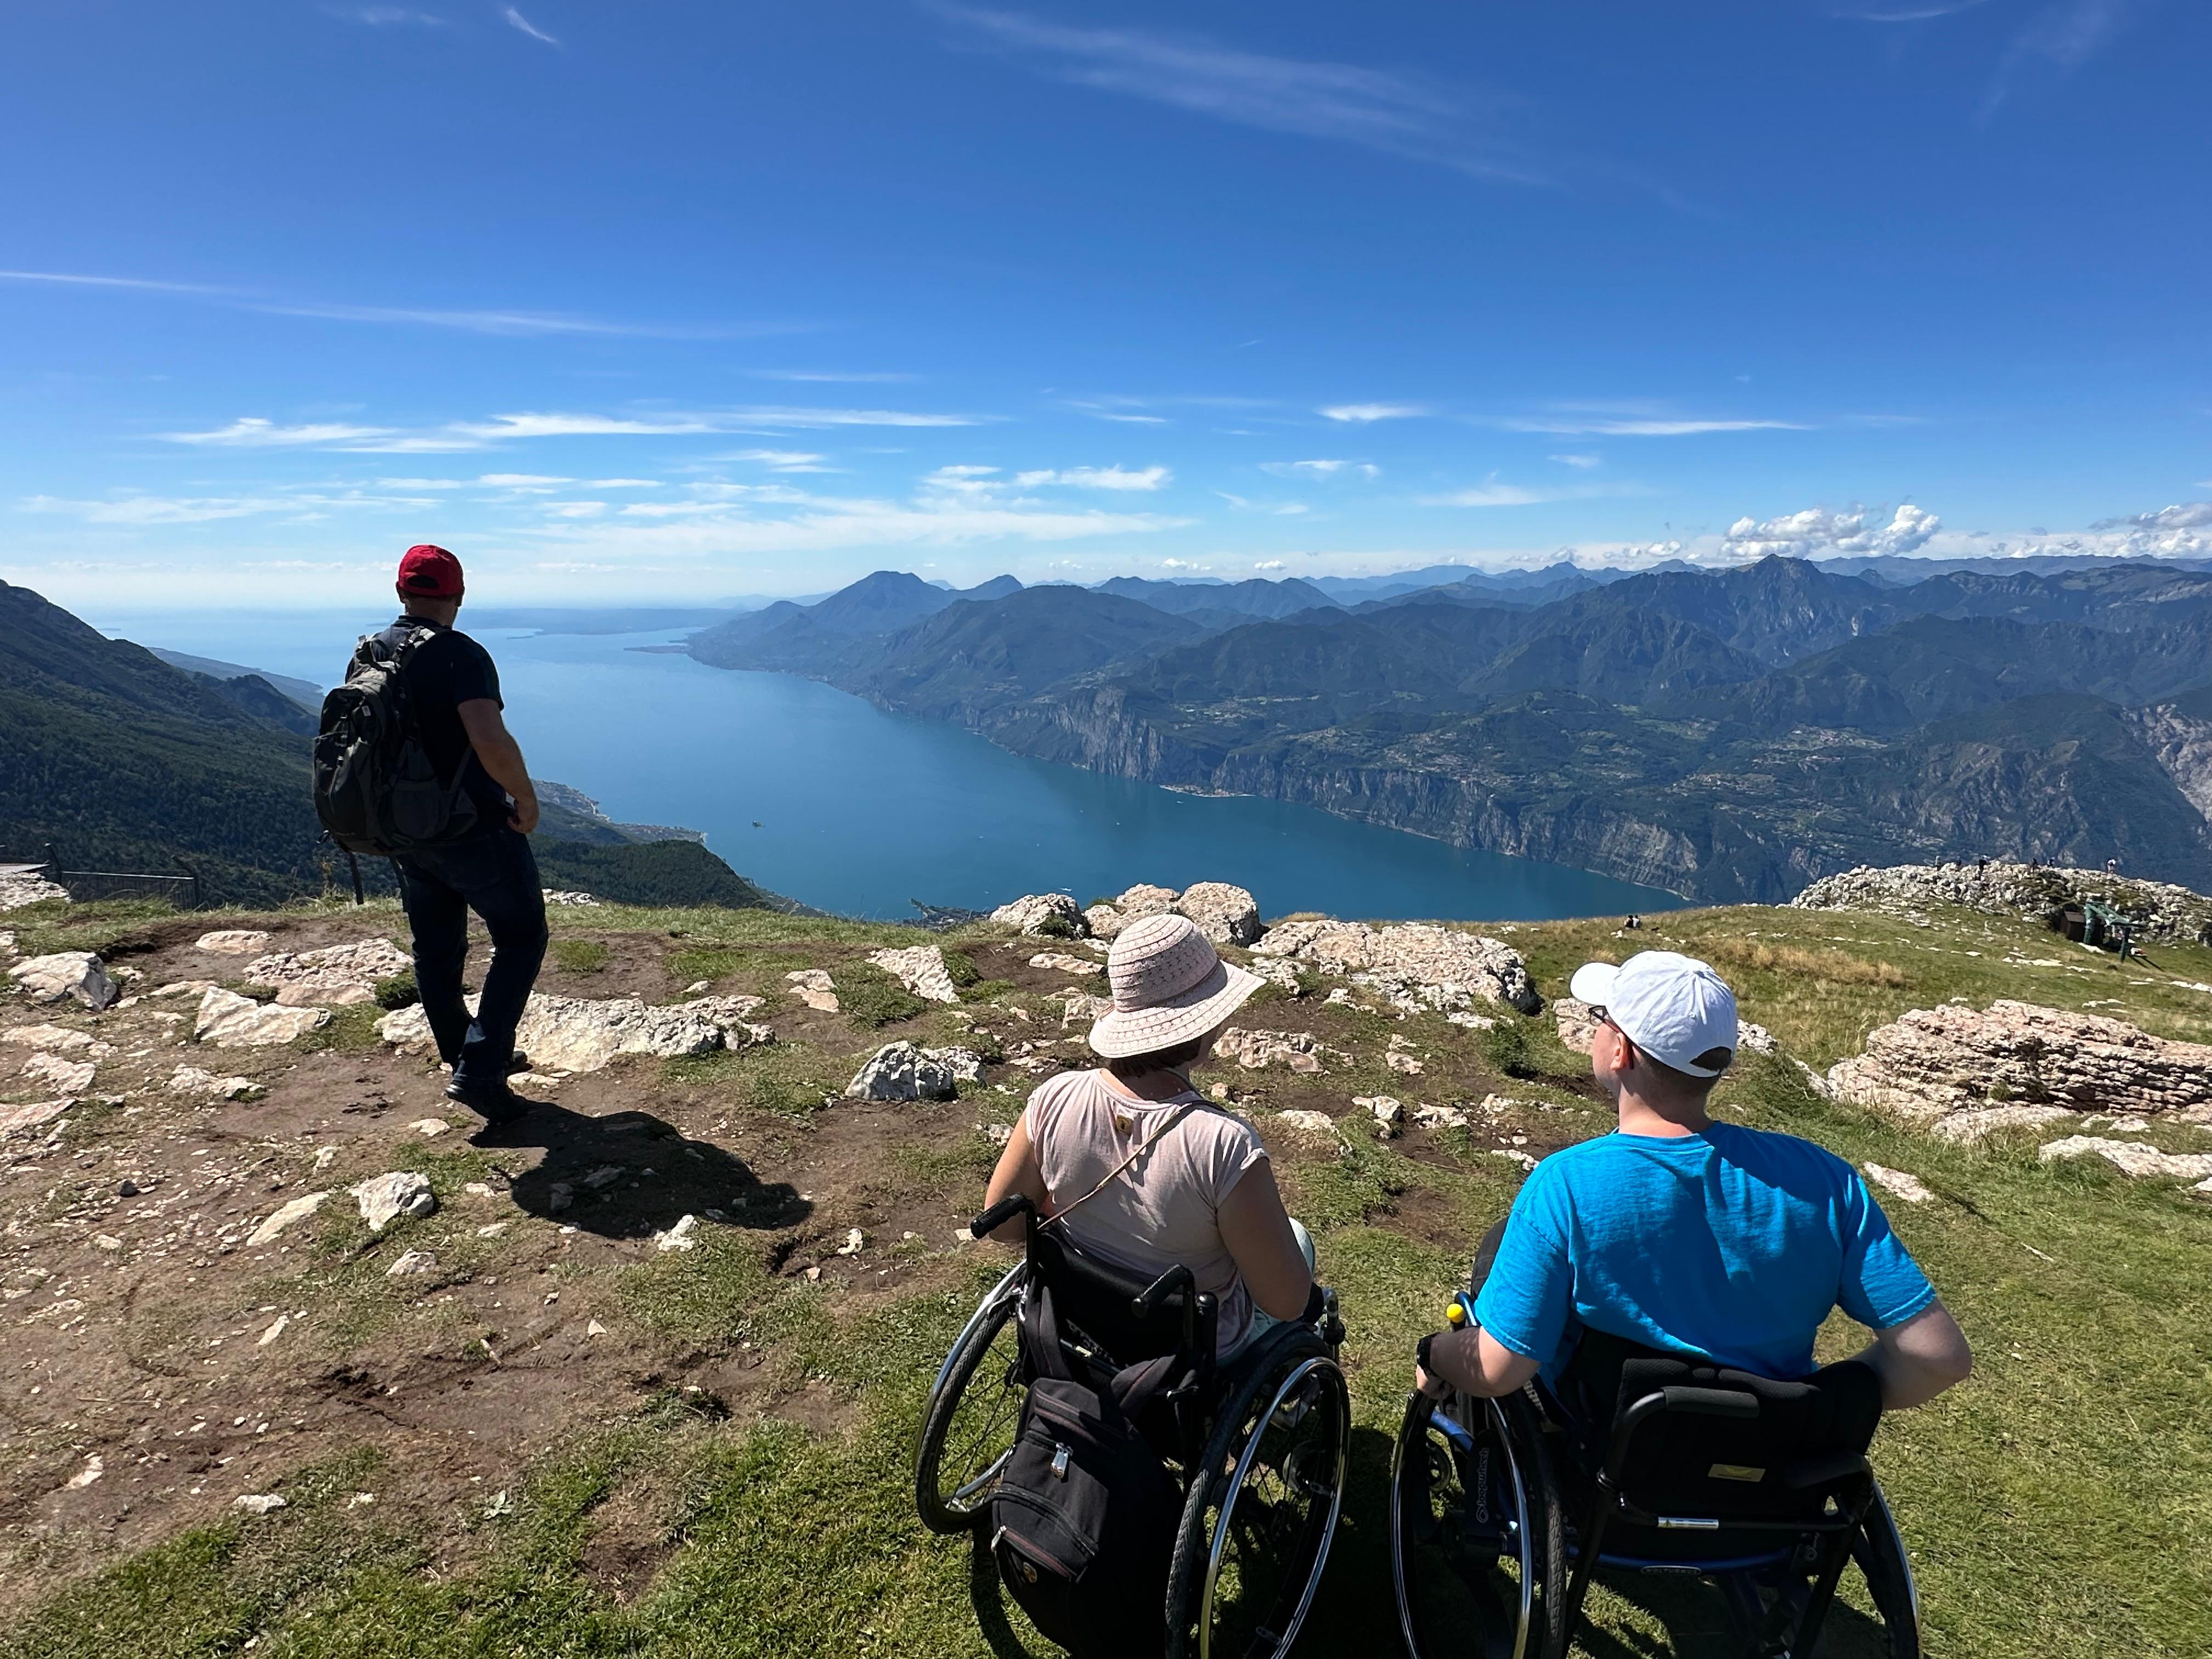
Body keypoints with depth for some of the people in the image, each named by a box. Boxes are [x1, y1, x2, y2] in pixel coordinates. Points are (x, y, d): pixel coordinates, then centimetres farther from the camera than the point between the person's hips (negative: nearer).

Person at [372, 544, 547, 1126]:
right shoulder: (458, 654, -19)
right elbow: (491, 740, -33)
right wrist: (525, 796, -17)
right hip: (474, 828, -7)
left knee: (435, 951, 18)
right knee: (521, 938, 6)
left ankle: (465, 1059, 34)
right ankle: (478, 1072, -1)